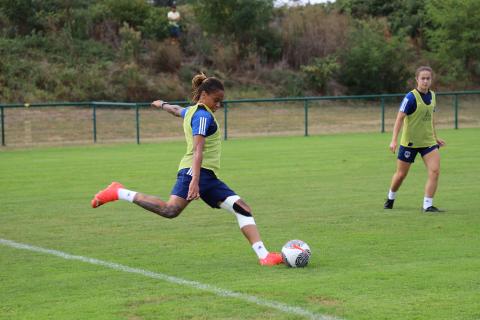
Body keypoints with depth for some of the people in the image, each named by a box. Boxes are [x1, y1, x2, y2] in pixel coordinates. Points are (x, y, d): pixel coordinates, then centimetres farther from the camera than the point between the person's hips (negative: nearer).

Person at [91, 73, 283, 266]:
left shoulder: (191, 111, 23)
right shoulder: (203, 115, -7)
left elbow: (177, 110, 48)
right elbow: (198, 149, -20)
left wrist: (162, 104, 72)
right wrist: (195, 181, -31)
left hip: (208, 177, 11)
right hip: (197, 171, -11)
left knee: (242, 209, 2)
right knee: (171, 210, -27)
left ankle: (263, 255, -3)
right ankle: (118, 193, -15)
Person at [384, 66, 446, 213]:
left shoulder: (432, 95, 5)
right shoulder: (411, 97, -16)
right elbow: (399, 118, -19)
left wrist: (435, 137, 22)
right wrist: (394, 140, -25)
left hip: (428, 141, 5)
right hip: (409, 142, -5)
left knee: (435, 171, -13)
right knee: (401, 174, 8)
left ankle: (427, 205, -7)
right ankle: (390, 198, 35)